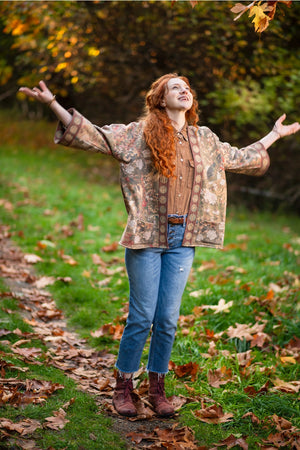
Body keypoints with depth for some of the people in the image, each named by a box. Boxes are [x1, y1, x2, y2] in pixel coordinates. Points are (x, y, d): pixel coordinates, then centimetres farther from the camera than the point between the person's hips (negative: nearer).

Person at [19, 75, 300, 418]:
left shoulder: (206, 141, 14)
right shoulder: (138, 134, 0)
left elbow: (242, 158, 30)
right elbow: (92, 135, -5)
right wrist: (52, 102, -13)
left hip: (182, 241, 4)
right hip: (147, 237, -4)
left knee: (168, 318, 6)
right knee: (142, 317, -1)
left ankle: (157, 388, 21)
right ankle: (123, 387, 16)